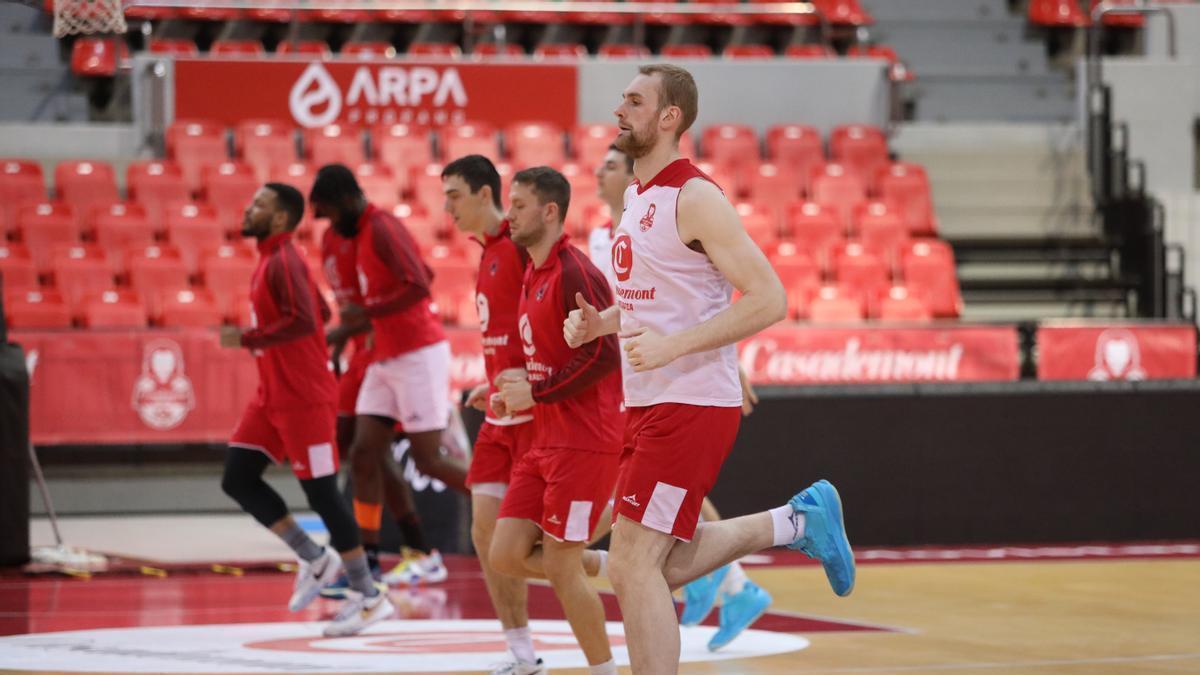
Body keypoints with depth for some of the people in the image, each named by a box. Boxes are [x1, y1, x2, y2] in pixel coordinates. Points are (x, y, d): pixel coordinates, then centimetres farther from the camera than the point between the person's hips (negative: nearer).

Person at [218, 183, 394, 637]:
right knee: (237, 479, 5)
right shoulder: (270, 261, 14)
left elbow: (304, 320, -28)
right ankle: (314, 559, 13)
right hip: (273, 395, 10)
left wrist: (247, 339, -23)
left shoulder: (283, 262, -15)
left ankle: (369, 597, 3)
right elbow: (321, 313, 23)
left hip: (302, 396, -10)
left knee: (321, 492, -6)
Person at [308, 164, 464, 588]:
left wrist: (368, 313, -22)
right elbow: (424, 273, 26)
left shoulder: (382, 229, -15)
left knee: (429, 461, -8)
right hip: (386, 359, 10)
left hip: (419, 355, -10)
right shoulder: (365, 233, 14)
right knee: (363, 454, 2)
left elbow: (420, 287, -26)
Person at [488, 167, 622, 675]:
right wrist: (517, 393, 11)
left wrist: (536, 393, -16)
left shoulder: (574, 272, -14)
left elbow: (604, 355, -22)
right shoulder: (533, 275, 16)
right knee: (506, 555, 3)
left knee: (561, 567, -5)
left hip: (582, 442, -9)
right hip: (546, 441, 9)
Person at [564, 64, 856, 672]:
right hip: (649, 405, 9)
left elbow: (768, 300, -19)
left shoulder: (695, 200, -15)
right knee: (664, 566, 16)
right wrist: (600, 322, 8)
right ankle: (797, 521, 29)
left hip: (692, 405, -9)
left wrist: (671, 346, -24)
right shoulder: (637, 195, 13)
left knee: (633, 565, -11)